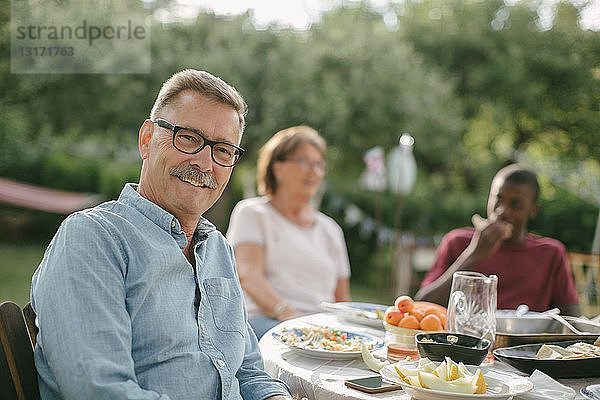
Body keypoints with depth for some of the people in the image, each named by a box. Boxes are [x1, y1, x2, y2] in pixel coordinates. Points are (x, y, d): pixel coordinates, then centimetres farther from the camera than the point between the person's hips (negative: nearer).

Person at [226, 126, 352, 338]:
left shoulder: (330, 229, 27)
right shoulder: (251, 213, 12)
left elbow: (342, 299, 24)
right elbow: (249, 275, -6)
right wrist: (286, 312, -25)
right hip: (265, 319, -5)